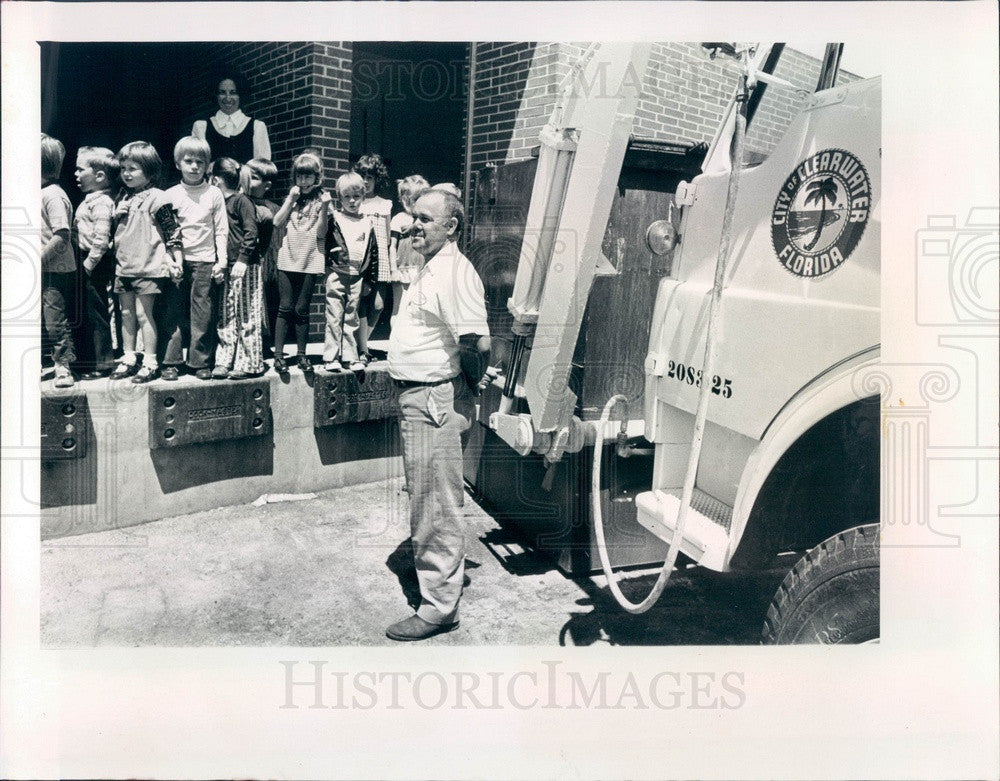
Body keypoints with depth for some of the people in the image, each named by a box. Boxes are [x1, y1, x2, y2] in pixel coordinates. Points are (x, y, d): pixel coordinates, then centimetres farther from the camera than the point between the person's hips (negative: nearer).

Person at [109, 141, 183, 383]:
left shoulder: (156, 198, -8)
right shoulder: (123, 197, 13)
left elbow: (173, 231, -8)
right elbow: (114, 228, 23)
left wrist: (177, 261, -11)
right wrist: (115, 215, 1)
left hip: (148, 266, -7)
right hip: (123, 266, 7)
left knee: (143, 313, -4)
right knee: (127, 313, 12)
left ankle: (149, 362, 4)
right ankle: (128, 358, 21)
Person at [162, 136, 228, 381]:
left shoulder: (214, 193, 5)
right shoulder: (171, 195, 7)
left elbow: (221, 230, 6)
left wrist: (222, 260, -1)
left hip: (205, 261, -1)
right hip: (178, 261, 1)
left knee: (203, 314, 0)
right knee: (174, 312, 2)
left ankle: (200, 361, 9)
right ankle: (171, 362, 9)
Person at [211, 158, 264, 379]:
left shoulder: (241, 201, -8)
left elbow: (251, 232, -14)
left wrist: (242, 260, -19)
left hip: (245, 266, -8)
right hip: (227, 267, 8)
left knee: (246, 315, -2)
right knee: (225, 316, 8)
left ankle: (249, 363, 4)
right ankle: (225, 361, 13)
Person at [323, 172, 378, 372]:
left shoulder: (367, 223, 9)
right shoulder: (334, 219, -1)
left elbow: (373, 251, 12)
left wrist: (369, 278, 9)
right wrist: (330, 262, -14)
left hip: (357, 277, 3)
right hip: (337, 275, -3)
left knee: (352, 319, 9)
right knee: (334, 318, -2)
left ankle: (350, 357, 16)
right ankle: (331, 358, 4)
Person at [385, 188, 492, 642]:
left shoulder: (454, 272, -18)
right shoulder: (429, 270, 15)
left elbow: (478, 343, -27)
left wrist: (468, 382, -10)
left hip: (434, 399, -11)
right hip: (416, 397, 11)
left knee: (434, 507, -3)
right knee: (426, 500, 21)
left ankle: (438, 606, 8)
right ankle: (442, 571, 38)